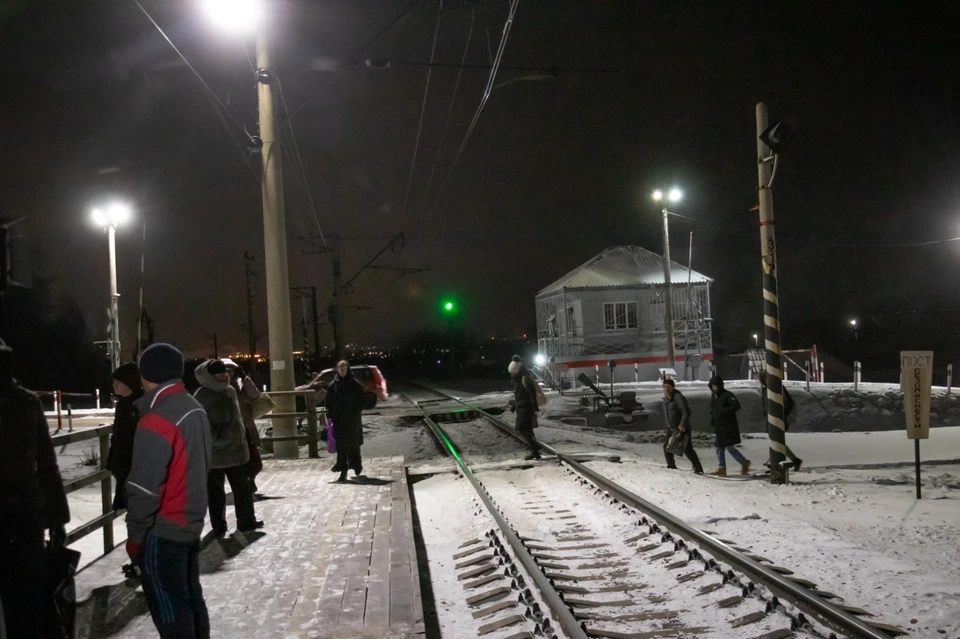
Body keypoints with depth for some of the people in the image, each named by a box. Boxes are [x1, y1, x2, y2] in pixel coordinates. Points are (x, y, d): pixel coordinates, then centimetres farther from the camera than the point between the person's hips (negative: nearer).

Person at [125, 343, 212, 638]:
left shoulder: (156, 420, -21)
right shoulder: (195, 409, 5)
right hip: (191, 522, 8)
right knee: (191, 598, 18)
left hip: (163, 531, -8)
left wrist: (135, 535, -9)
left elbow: (145, 487, -20)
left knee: (169, 610, 2)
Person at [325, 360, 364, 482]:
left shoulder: (356, 384, -3)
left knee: (353, 444, 7)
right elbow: (328, 403, 6)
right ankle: (343, 471, 3)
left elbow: (361, 401, -2)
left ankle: (356, 464, 28)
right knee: (341, 445, 0)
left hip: (352, 420, -1)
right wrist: (330, 416, -3)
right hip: (338, 420, 2)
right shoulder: (333, 385, 3)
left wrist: (355, 413, -11)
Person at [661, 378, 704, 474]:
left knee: (687, 449, -12)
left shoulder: (678, 397, -19)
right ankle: (671, 466, 31)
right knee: (667, 447, 15)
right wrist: (667, 424, 20)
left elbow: (686, 412, -25)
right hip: (671, 428, 9)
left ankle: (698, 469, -7)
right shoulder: (666, 398, 9)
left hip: (682, 428, -9)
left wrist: (682, 425, -29)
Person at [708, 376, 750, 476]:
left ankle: (744, 462, 12)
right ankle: (721, 468, 11)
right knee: (720, 448, 7)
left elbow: (737, 406, -20)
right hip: (718, 427, 8)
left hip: (729, 426, -8)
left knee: (730, 447, -6)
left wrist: (724, 411, -26)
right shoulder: (713, 396, 12)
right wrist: (712, 419, 10)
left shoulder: (727, 395, -12)